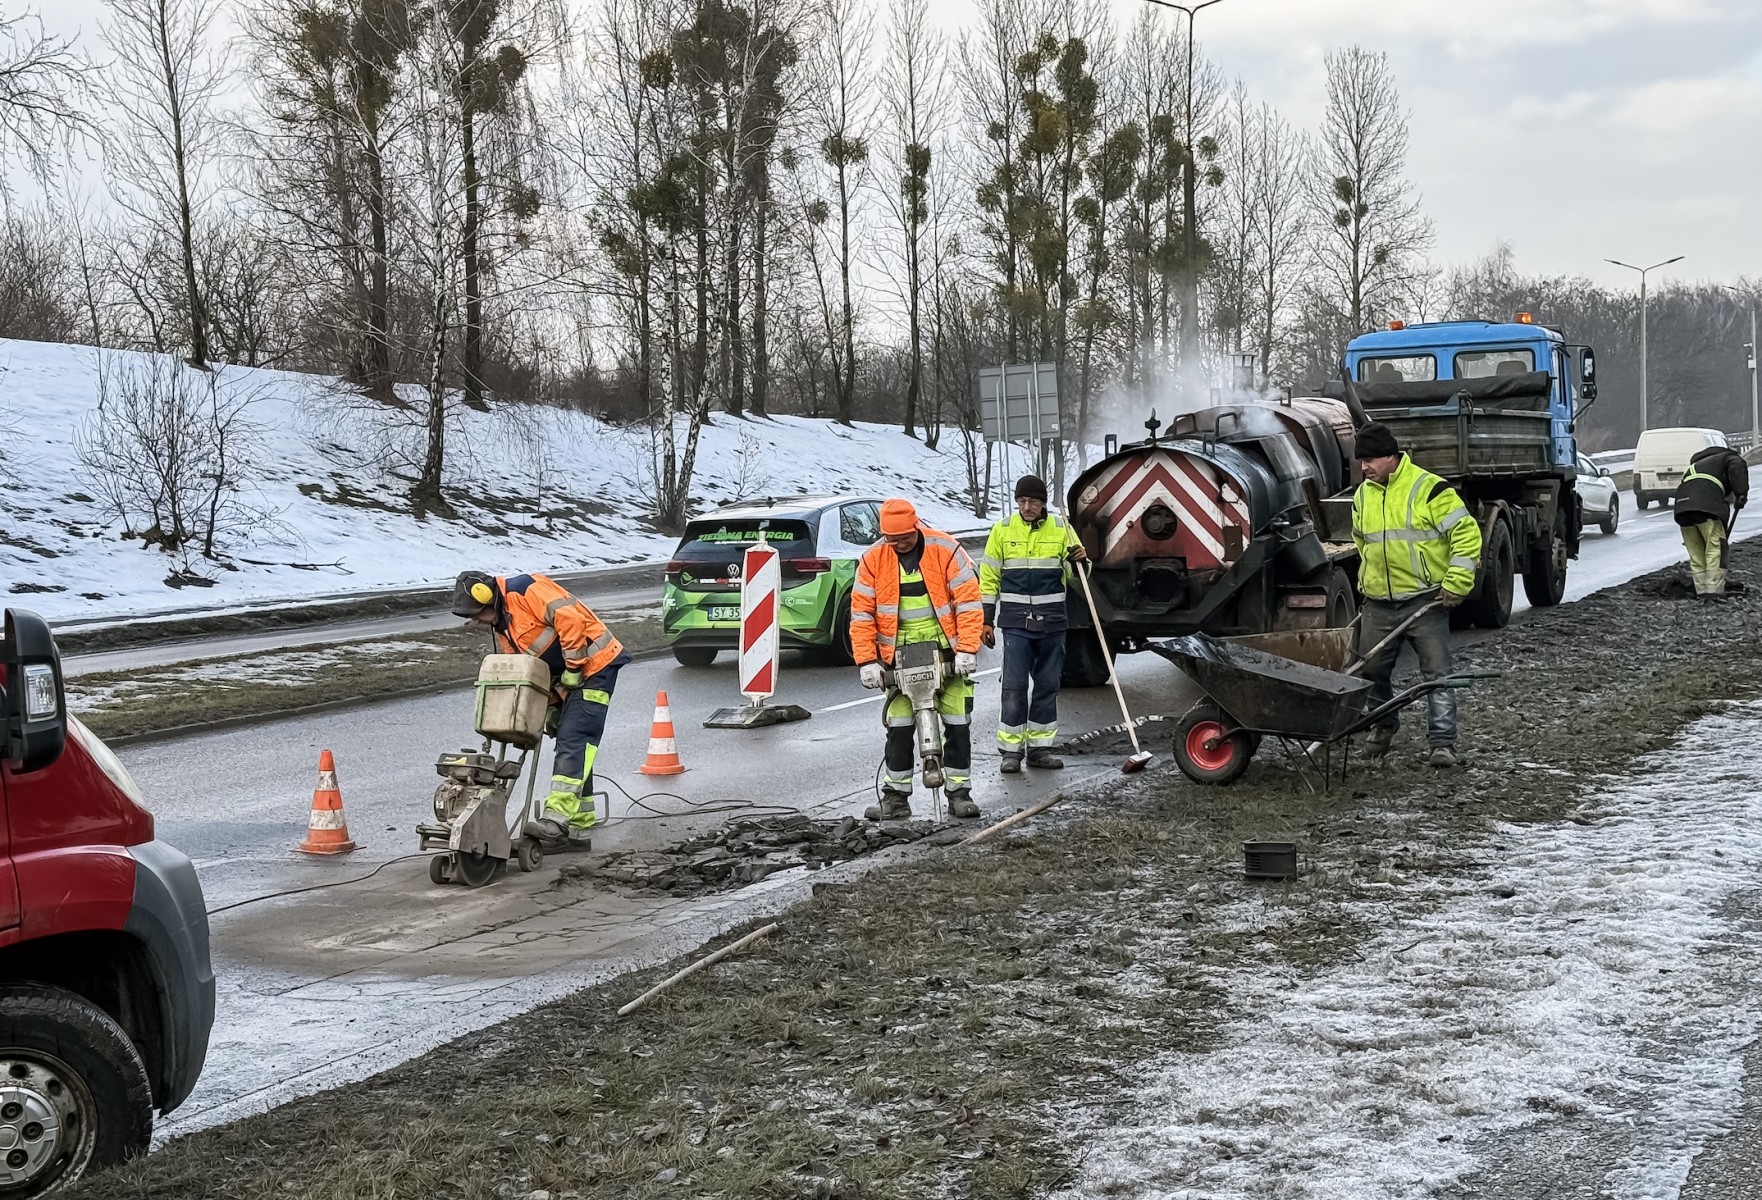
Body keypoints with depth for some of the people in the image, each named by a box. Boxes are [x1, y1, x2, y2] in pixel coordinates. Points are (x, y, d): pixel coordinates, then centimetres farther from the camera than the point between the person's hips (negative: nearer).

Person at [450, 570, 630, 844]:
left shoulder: (524, 590, -16)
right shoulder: (503, 630, 14)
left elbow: (570, 620, -25)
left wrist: (573, 668, -18)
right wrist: (551, 708, 9)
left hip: (595, 665, -10)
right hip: (567, 680, 10)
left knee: (573, 741, -18)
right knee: (569, 745, 9)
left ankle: (558, 817, -25)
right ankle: (578, 825, 13)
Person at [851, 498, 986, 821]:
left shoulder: (946, 551, -8)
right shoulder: (873, 560, -1)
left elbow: (968, 601, -9)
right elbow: (861, 613, 0)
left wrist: (967, 649, -16)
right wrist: (867, 661, -7)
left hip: (947, 651, -1)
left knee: (958, 723, 0)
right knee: (898, 727, 1)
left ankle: (959, 792, 9)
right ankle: (896, 795, 10)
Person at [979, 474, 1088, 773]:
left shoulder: (1061, 529, 5)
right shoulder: (1002, 530, 2)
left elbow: (1074, 575, 11)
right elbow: (989, 577, 6)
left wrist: (1079, 561, -13)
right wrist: (987, 619, 1)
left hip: (1052, 622, 2)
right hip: (1015, 621, -2)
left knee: (1047, 685, 7)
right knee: (1014, 686, -6)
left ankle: (1040, 746, 15)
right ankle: (1010, 749, -1)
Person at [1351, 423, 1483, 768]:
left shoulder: (1428, 489, -11)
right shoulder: (1363, 496, 10)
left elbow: (1466, 534, -12)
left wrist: (1456, 584, -14)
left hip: (1425, 600, -6)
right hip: (1378, 605, 6)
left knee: (1437, 672, -5)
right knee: (1371, 671, 12)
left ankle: (1443, 742, -2)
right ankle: (1383, 727, 34)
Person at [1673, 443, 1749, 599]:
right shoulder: (1731, 458, 22)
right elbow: (1737, 467, -5)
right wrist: (1741, 494, -10)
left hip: (1682, 505, 6)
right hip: (1708, 505, -6)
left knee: (1696, 552, 12)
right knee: (1716, 548, -1)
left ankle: (1701, 592, 12)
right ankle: (1714, 591, -7)